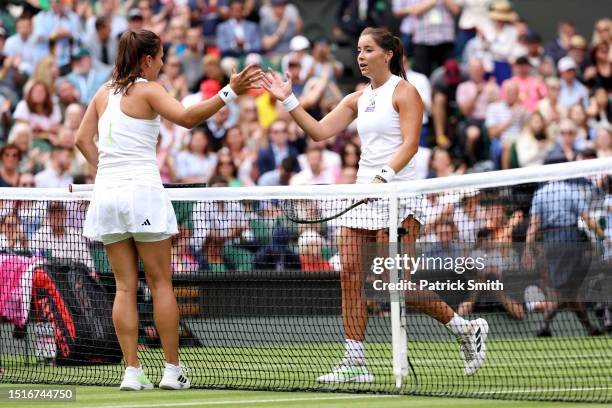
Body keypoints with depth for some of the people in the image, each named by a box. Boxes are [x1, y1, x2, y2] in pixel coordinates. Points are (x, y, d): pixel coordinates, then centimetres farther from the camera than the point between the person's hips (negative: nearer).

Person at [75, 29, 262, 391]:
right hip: (143, 192, -5)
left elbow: (82, 138, 18)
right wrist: (230, 92, -25)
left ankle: (132, 371, -1)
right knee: (161, 283, 2)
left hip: (106, 194, 5)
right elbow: (187, 117, -21)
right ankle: (173, 370, 3)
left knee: (125, 286, 5)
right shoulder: (148, 90, -6)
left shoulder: (105, 92, 13)